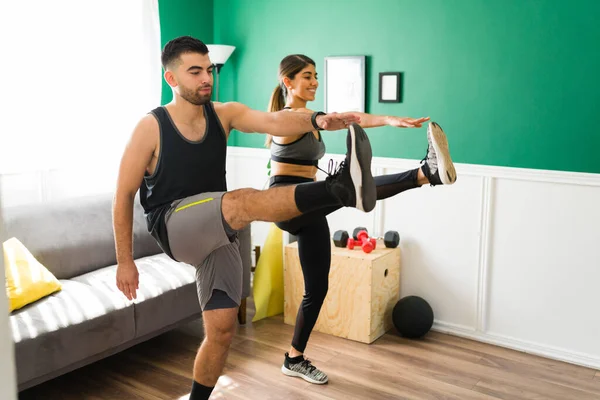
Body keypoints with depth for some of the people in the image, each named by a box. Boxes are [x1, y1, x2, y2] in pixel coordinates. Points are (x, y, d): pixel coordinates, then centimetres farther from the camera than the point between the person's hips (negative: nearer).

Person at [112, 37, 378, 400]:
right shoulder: (151, 128, -10)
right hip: (174, 228, -5)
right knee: (240, 202, -35)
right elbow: (124, 196, -5)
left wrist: (317, 121, -40)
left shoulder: (224, 114, 0)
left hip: (217, 235, 5)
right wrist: (125, 261, -3)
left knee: (222, 330, 5)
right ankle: (341, 189, -53)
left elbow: (272, 121, -20)